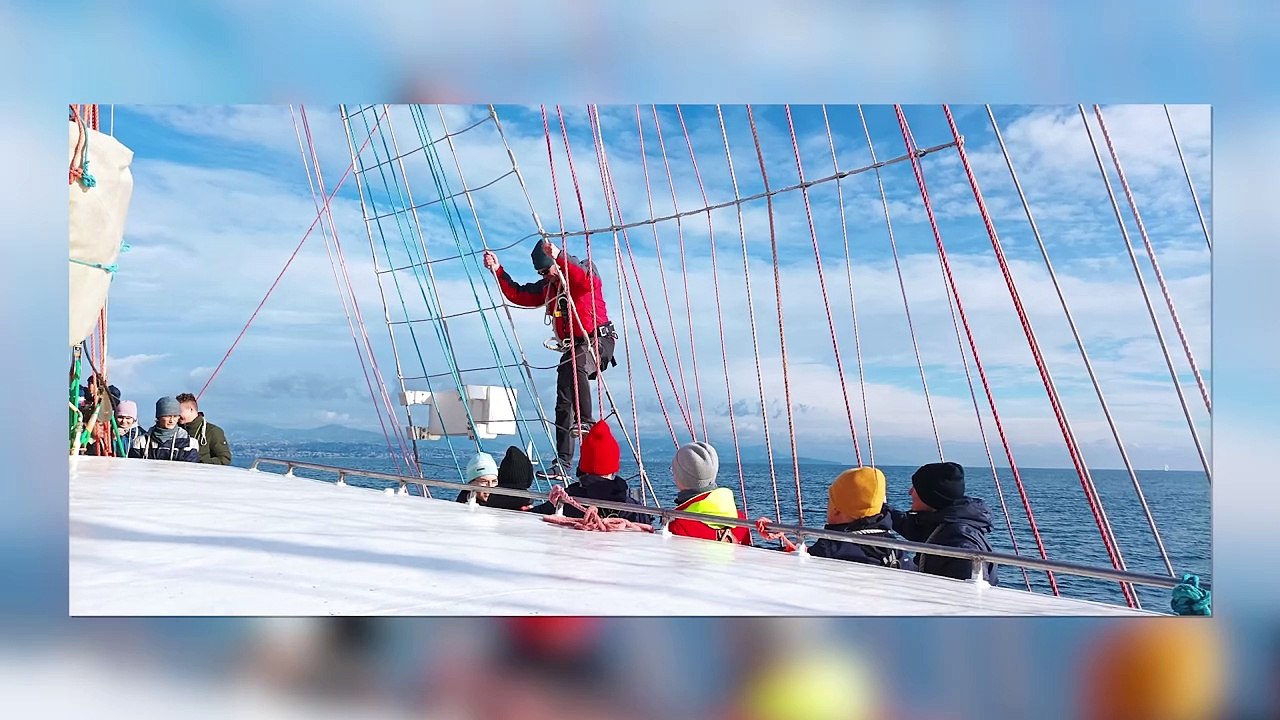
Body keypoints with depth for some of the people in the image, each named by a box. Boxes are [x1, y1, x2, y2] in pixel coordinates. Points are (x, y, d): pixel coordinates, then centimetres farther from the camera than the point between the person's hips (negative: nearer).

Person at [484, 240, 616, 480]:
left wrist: (560, 257, -36)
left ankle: (585, 422, -37)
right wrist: (498, 271, 4)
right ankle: (562, 464, 2)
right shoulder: (547, 287, 13)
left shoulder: (586, 270, -6)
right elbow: (517, 295, 13)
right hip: (571, 347, 7)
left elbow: (587, 281, -30)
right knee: (564, 405, 0)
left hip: (598, 339, -7)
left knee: (576, 365, -40)